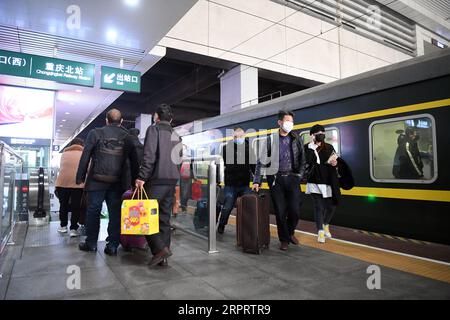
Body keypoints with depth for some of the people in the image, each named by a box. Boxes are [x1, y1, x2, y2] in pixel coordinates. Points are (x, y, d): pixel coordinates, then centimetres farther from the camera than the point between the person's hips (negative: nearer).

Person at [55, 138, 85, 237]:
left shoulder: (64, 153, 20)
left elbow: (61, 168, 21)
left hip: (62, 182, 3)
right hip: (78, 183, -3)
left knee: (63, 205, 18)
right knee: (76, 207, 5)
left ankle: (63, 226, 28)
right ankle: (73, 229, 6)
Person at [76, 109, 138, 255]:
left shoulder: (95, 133, 1)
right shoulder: (127, 137, 7)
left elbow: (85, 157, -1)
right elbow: (134, 161, 7)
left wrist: (80, 177, 3)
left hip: (97, 180, -1)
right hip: (117, 182, 2)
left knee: (93, 211, 10)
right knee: (115, 213, 7)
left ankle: (91, 243, 20)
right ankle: (113, 246, 10)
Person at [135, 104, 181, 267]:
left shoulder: (154, 129, -2)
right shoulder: (176, 136, 18)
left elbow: (149, 155, -14)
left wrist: (141, 177, -13)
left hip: (156, 180, -6)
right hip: (172, 180, 7)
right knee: (165, 218, 10)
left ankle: (160, 248, -10)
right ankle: (163, 258, 13)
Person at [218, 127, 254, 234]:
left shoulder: (249, 148, 2)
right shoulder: (226, 148, -1)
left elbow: (254, 166, 5)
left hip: (245, 185, 1)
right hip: (230, 185, -1)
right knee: (227, 207, 4)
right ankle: (221, 226, 27)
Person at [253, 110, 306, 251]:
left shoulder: (296, 139, 6)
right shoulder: (271, 140, -2)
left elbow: (302, 159, 13)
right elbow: (261, 161, -1)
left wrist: (300, 175, 3)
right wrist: (257, 181, -4)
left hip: (292, 178, 2)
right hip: (276, 179, -1)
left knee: (295, 210, -3)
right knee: (280, 212, 3)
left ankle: (290, 232, 27)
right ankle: (284, 239, 23)